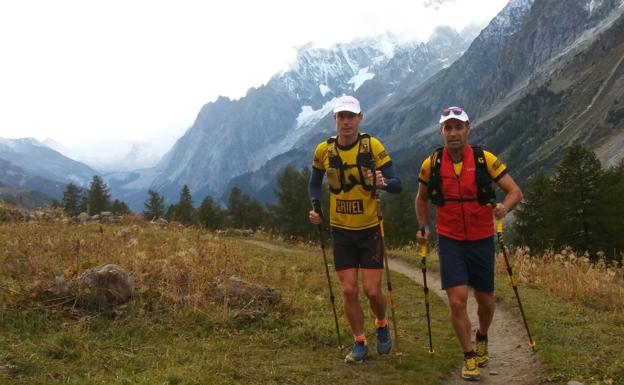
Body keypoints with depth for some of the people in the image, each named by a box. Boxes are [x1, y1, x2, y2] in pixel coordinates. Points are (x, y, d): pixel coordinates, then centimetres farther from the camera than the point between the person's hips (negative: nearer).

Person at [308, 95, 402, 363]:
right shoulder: (323, 150, -4)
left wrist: (384, 183, -34)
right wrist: (315, 207, -4)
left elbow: (397, 185, -12)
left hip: (370, 229, -2)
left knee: (372, 290, -4)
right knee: (348, 290, 1)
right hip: (341, 231, 2)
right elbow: (315, 183, 13)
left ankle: (382, 325, 29)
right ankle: (360, 343, 20)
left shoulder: (372, 146, -12)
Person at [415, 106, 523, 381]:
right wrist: (423, 227, 4)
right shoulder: (431, 164, -4)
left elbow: (515, 191, -7)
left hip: (481, 240, 0)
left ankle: (482, 338, 44)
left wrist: (504, 206, -27)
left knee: (485, 300, 12)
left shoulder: (485, 159, -10)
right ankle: (469, 356, 8)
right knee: (457, 301, -11)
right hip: (450, 241, 0)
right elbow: (422, 198, 13)